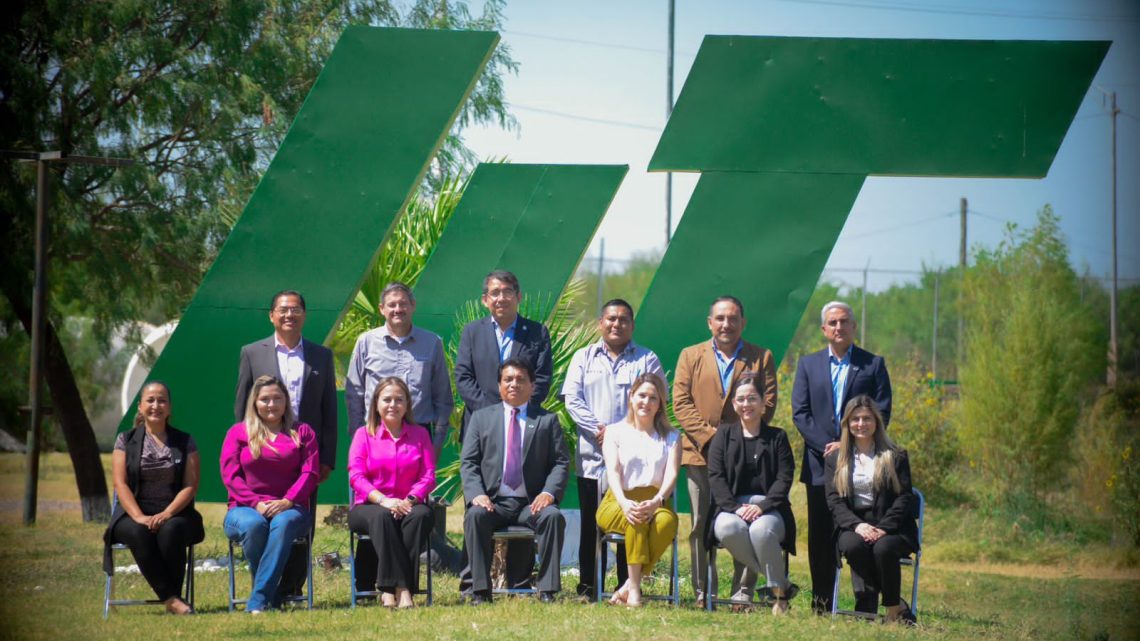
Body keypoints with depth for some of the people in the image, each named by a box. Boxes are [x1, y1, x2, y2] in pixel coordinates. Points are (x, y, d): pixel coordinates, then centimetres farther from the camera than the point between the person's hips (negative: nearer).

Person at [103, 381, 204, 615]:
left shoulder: (184, 442, 11)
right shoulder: (126, 441, 10)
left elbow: (190, 486, 2)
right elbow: (120, 484, 0)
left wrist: (167, 514, -16)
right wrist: (139, 517, -17)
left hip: (175, 514, 0)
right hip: (134, 514, 0)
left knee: (170, 530, -36)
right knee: (139, 533, -35)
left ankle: (172, 599, -33)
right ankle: (170, 598, -38)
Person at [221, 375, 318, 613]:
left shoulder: (302, 432, 17)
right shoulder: (238, 432, 16)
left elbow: (309, 473, 4)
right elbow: (230, 475, 3)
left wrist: (287, 502, -14)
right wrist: (256, 504, -13)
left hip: (289, 508, 0)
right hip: (246, 509, 0)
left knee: (283, 523, -38)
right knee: (254, 525, -38)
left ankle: (258, 601, -41)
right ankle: (272, 594, -24)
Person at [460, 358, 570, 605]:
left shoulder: (547, 420, 14)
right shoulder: (481, 418, 16)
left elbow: (561, 463, 7)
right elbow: (468, 463, 8)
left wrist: (549, 492, -13)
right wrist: (477, 494, -11)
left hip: (532, 502, 0)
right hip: (493, 502, 0)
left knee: (553, 516, -31)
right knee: (475, 516, -32)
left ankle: (547, 590, -27)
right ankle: (480, 591, -28)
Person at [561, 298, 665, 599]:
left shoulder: (646, 360, 9)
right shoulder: (584, 357, 13)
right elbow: (572, 399, 3)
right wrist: (598, 430, -11)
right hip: (592, 458, 1)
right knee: (591, 525, 2)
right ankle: (587, 587, 7)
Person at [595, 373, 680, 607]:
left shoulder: (671, 437, 17)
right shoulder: (615, 432, 13)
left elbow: (672, 474, 0)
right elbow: (613, 471, -2)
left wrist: (656, 502, -23)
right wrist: (624, 503, -24)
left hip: (655, 504, 1)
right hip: (618, 503, -1)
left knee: (668, 520, -36)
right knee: (635, 519, -38)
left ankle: (628, 588, -33)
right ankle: (634, 588, -37)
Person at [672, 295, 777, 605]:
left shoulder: (761, 358, 10)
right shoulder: (690, 356, 12)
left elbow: (767, 403, 2)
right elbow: (681, 402, 2)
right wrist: (709, 438, -10)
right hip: (701, 453, 1)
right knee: (701, 526, 3)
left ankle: (741, 593, 1)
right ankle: (703, 595, 8)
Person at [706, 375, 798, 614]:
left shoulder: (777, 437, 12)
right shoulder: (724, 435, 14)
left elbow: (784, 478, 1)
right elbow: (715, 477, 3)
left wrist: (762, 507, -17)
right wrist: (735, 508, -15)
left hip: (768, 507, -1)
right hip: (731, 507, 1)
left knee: (761, 530, -37)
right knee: (728, 529, -36)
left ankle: (779, 589, -13)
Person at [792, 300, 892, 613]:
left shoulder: (873, 364, 6)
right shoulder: (808, 364, 12)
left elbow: (881, 414, 0)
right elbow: (800, 413, 4)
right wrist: (826, 445, -9)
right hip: (820, 463, 2)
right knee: (820, 536, 3)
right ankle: (821, 602, 8)